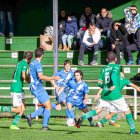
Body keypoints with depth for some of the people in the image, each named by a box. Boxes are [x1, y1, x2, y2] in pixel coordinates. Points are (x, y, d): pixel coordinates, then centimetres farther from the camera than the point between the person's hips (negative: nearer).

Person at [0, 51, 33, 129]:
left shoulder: (20, 63, 15)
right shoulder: (25, 64, -12)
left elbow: (14, 76, 23)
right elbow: (23, 76, -27)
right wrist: (28, 80, -7)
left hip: (19, 89, 10)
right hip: (16, 89, -10)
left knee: (23, 108, 7)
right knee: (18, 110, -7)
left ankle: (14, 124, 7)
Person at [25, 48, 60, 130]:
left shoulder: (32, 63, 14)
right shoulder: (37, 64, -15)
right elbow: (41, 76, -26)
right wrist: (53, 78, -25)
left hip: (34, 88, 9)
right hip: (38, 88, -9)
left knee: (49, 106, 11)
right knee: (48, 106, -6)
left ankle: (31, 116, 7)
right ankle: (45, 126, -6)